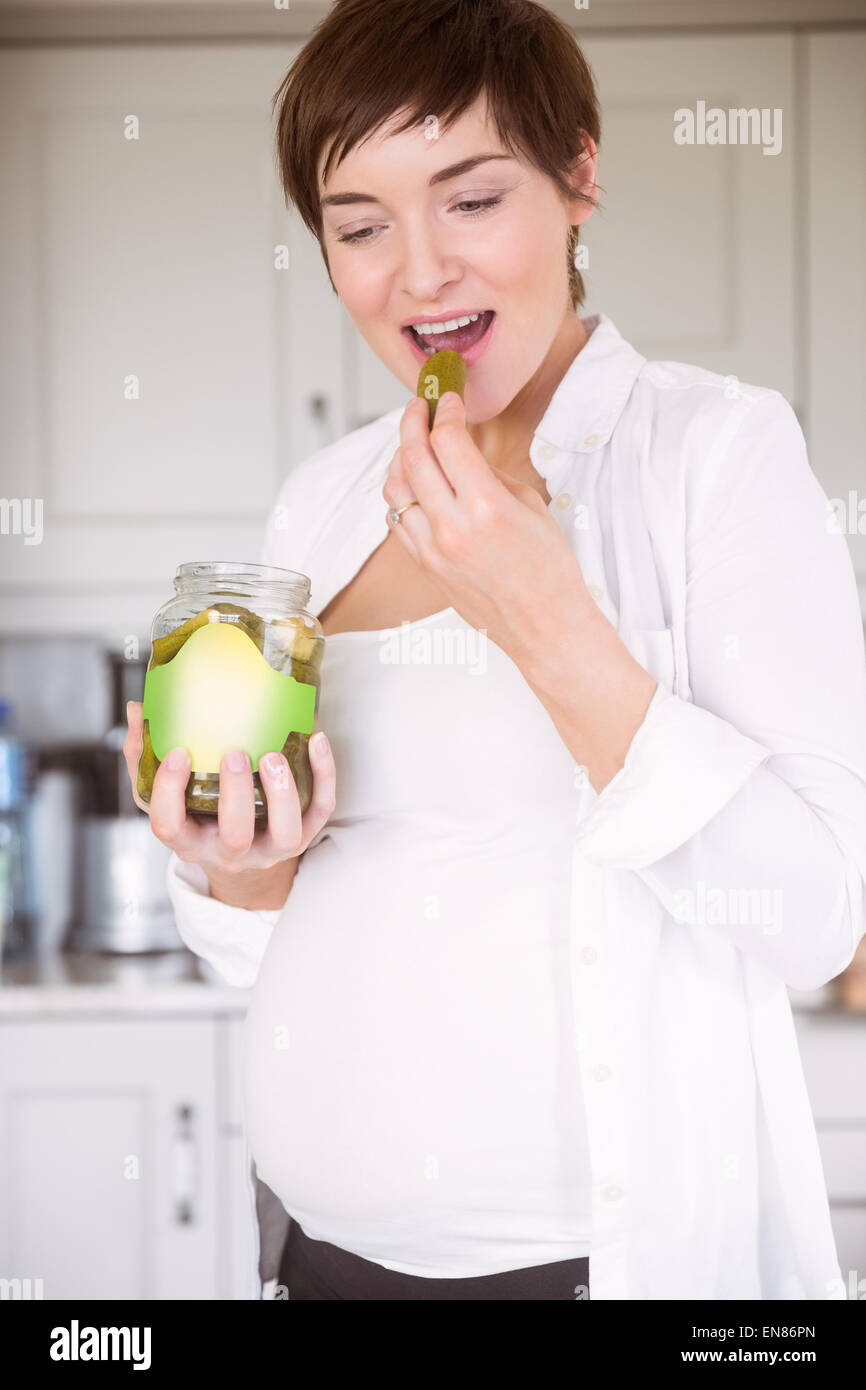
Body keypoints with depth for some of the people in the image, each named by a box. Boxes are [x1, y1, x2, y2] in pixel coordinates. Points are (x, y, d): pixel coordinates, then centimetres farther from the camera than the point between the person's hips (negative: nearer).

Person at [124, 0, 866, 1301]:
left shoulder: (718, 449, -11)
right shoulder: (321, 504, 5)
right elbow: (271, 942, 12)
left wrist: (550, 628, -25)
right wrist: (236, 861, -10)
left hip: (613, 1248, -5)